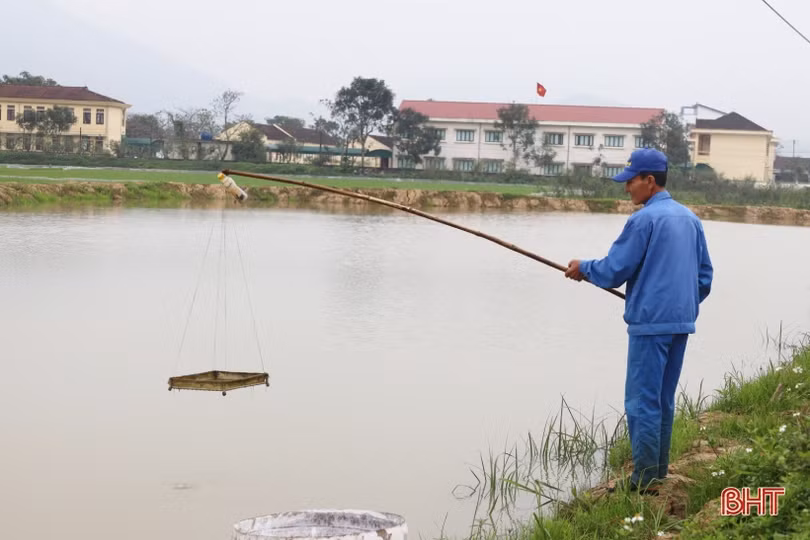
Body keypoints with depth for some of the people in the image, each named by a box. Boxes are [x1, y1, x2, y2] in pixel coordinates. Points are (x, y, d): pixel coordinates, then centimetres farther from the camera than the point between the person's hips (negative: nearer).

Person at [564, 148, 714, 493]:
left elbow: (614, 271, -10)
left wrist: (584, 269, 8)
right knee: (664, 401, 15)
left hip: (650, 324, -8)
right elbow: (705, 275, 16)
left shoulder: (644, 220, -13)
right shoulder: (690, 218, 11)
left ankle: (645, 479, -3)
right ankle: (658, 472, 19)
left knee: (642, 402, -4)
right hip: (682, 322, 8)